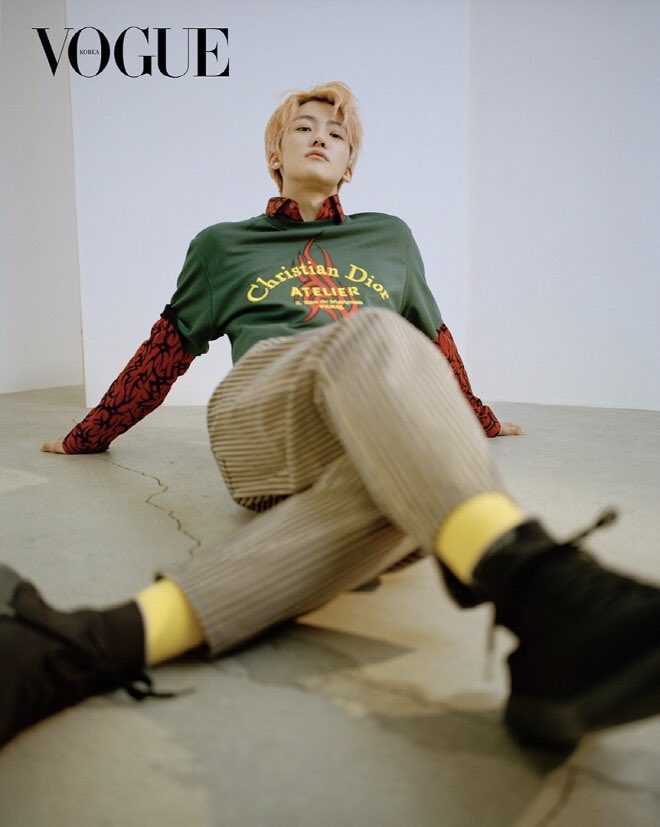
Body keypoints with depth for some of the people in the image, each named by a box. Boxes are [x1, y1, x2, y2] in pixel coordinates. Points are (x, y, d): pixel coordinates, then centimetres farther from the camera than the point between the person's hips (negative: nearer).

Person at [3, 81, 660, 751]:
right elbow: (164, 352, 32)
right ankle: (538, 585, -61)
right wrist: (87, 436, 35)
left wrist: (477, 423, 46)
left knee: (407, 489, -38)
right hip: (257, 425, -2)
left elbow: (435, 345, 42)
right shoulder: (223, 246, 28)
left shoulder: (390, 239, 34)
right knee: (371, 336, -37)